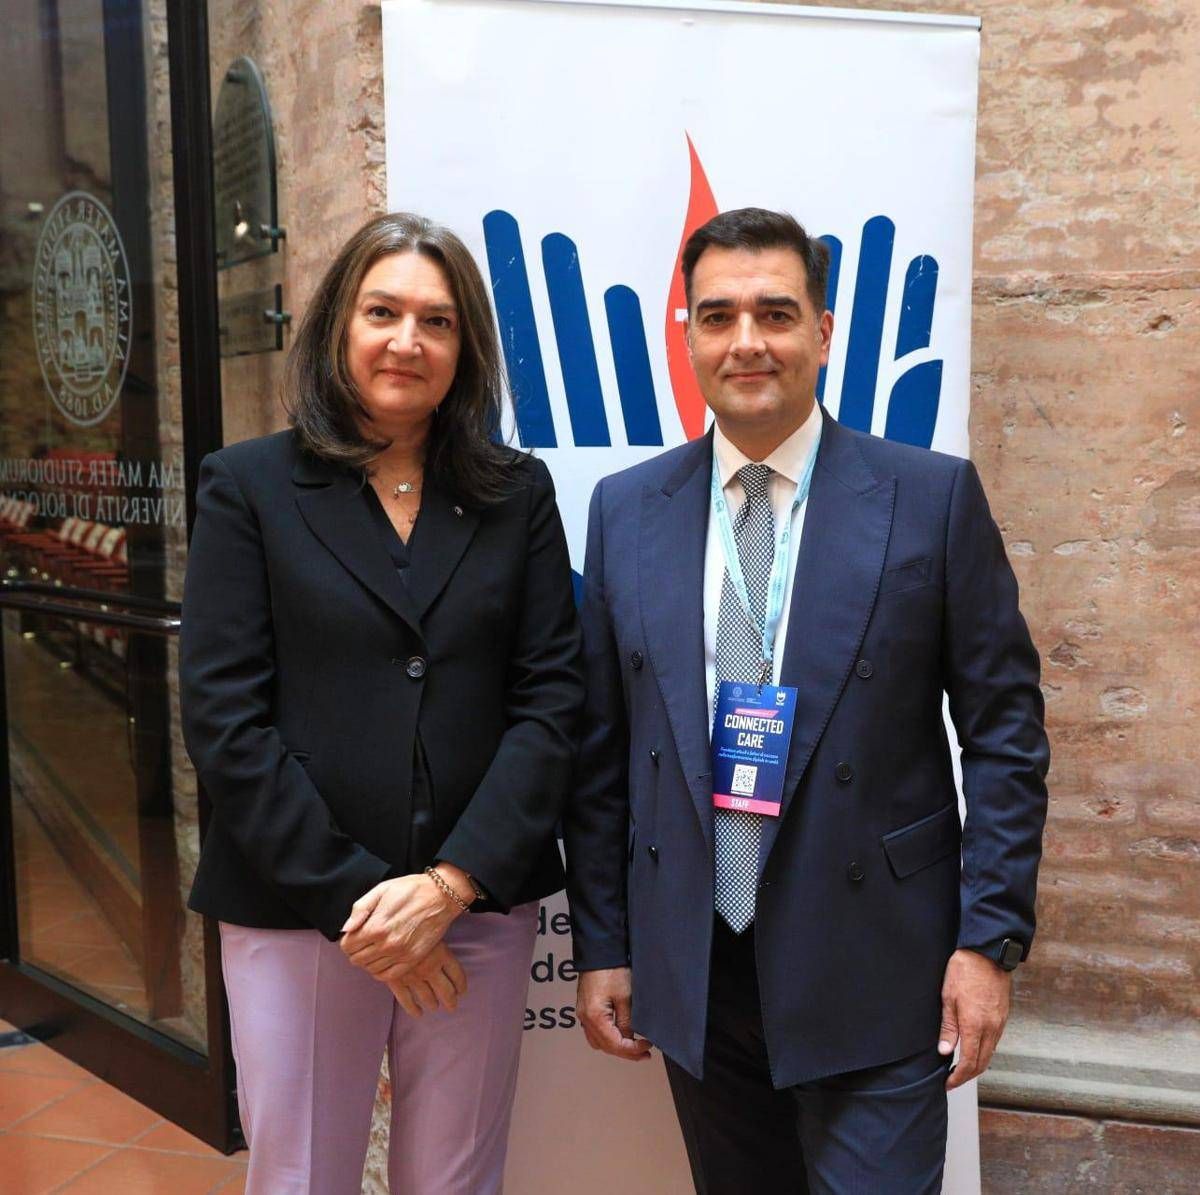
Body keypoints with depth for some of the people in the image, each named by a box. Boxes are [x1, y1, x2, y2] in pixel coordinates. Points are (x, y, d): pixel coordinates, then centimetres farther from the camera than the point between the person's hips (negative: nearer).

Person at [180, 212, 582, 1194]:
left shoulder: (517, 494, 5)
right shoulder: (249, 486, 0)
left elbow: (552, 697, -1)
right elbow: (223, 716, -6)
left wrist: (450, 883, -11)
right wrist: (348, 896, -11)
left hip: (481, 906, 2)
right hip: (294, 912, -1)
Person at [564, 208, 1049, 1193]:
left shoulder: (933, 497, -5)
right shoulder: (626, 511, 2)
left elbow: (1005, 730, -3)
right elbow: (602, 748, 5)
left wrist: (989, 936, -7)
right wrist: (602, 945, 5)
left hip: (874, 972, -2)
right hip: (693, 971, 3)